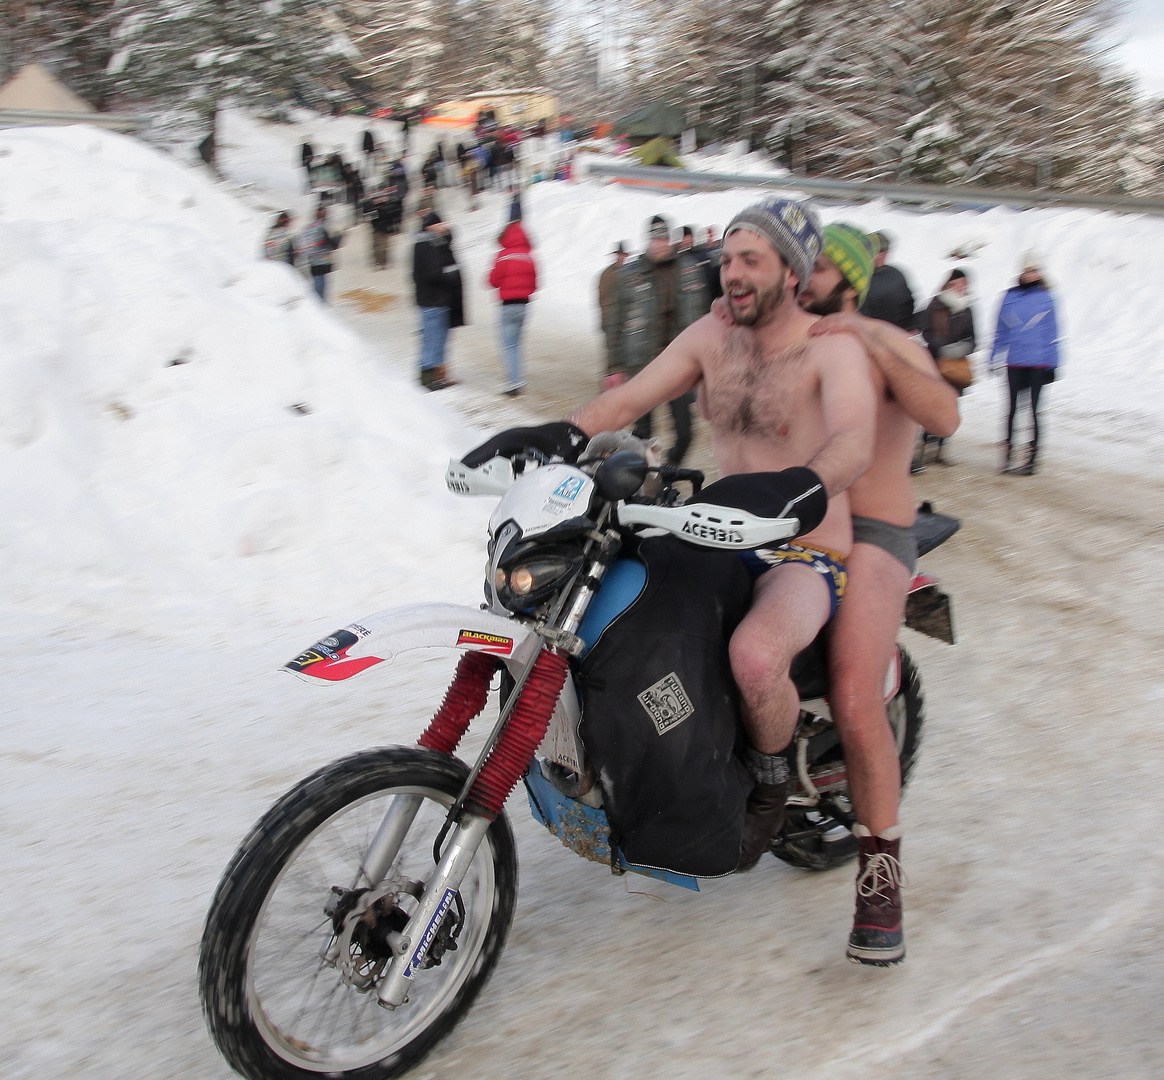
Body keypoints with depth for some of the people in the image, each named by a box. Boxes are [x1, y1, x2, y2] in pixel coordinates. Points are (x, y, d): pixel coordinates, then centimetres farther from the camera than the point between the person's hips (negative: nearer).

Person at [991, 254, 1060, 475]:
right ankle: (1007, 455, 14)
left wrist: (1051, 364, 0)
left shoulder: (1045, 299, -1)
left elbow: (1051, 333, 2)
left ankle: (1031, 458, 5)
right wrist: (995, 359, 11)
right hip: (1014, 362, 2)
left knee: (1033, 409, 1)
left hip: (1038, 362, -2)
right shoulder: (1010, 297, 5)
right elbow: (1001, 331, 11)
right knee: (1013, 407, 7)